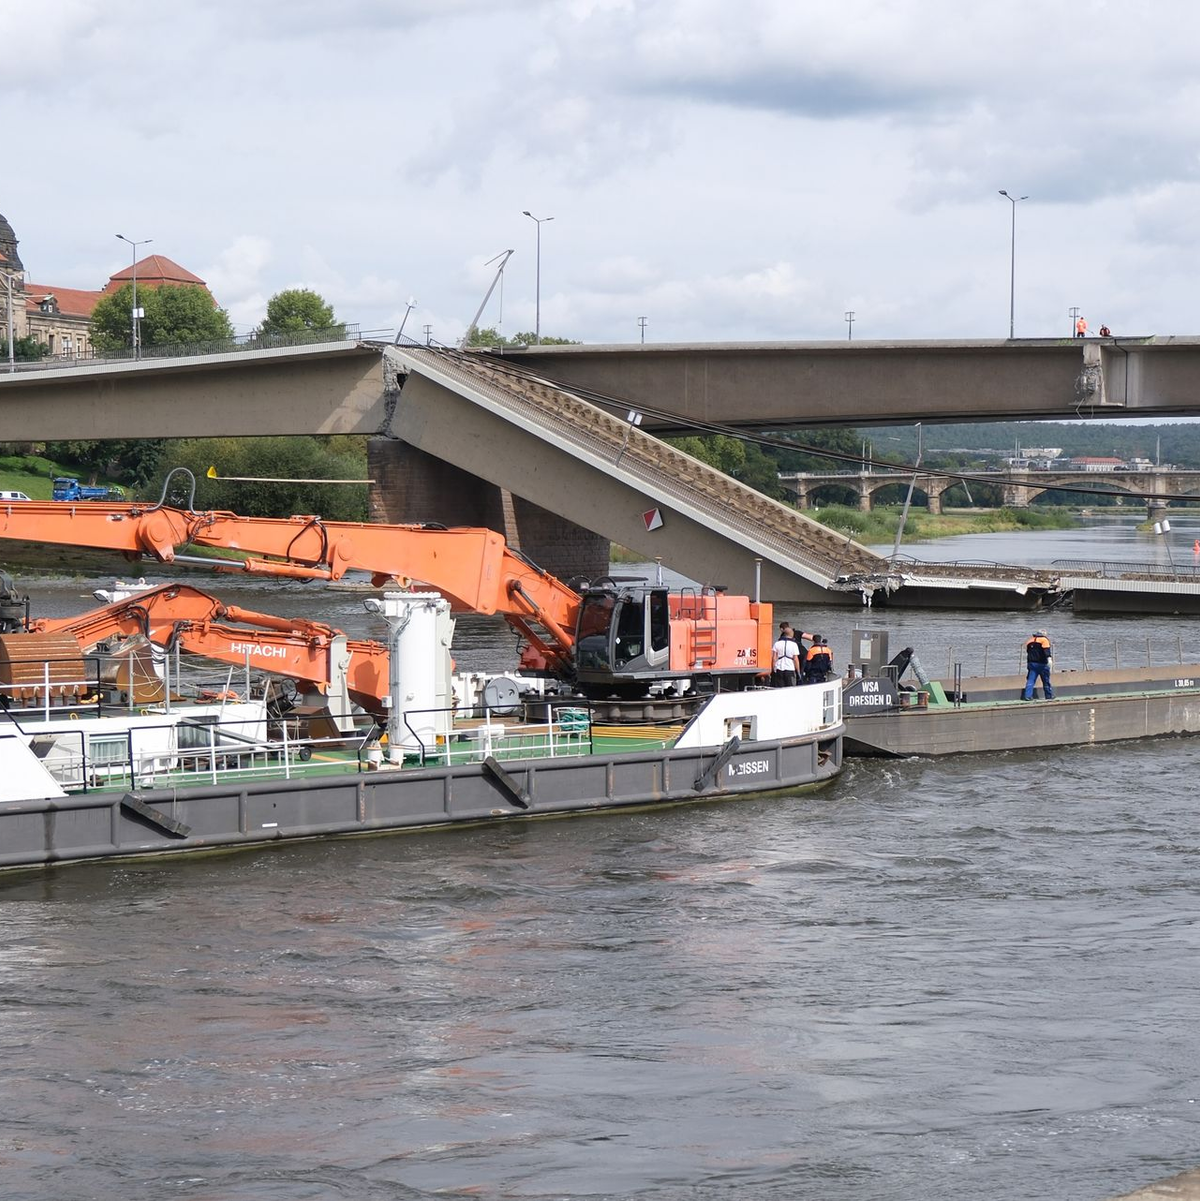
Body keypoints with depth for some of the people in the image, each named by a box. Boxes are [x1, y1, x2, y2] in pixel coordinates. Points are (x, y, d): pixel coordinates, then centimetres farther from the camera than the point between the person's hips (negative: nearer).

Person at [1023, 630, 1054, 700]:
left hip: (1031, 663, 4)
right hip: (1041, 664, -4)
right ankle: (1049, 696, 16)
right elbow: (1046, 650, -18)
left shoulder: (1030, 641, 17)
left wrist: (1028, 663, 34)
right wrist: (1049, 658, -29)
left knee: (1030, 680, 0)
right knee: (1046, 680, 8)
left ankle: (1027, 696, -11)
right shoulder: (1044, 640, -1)